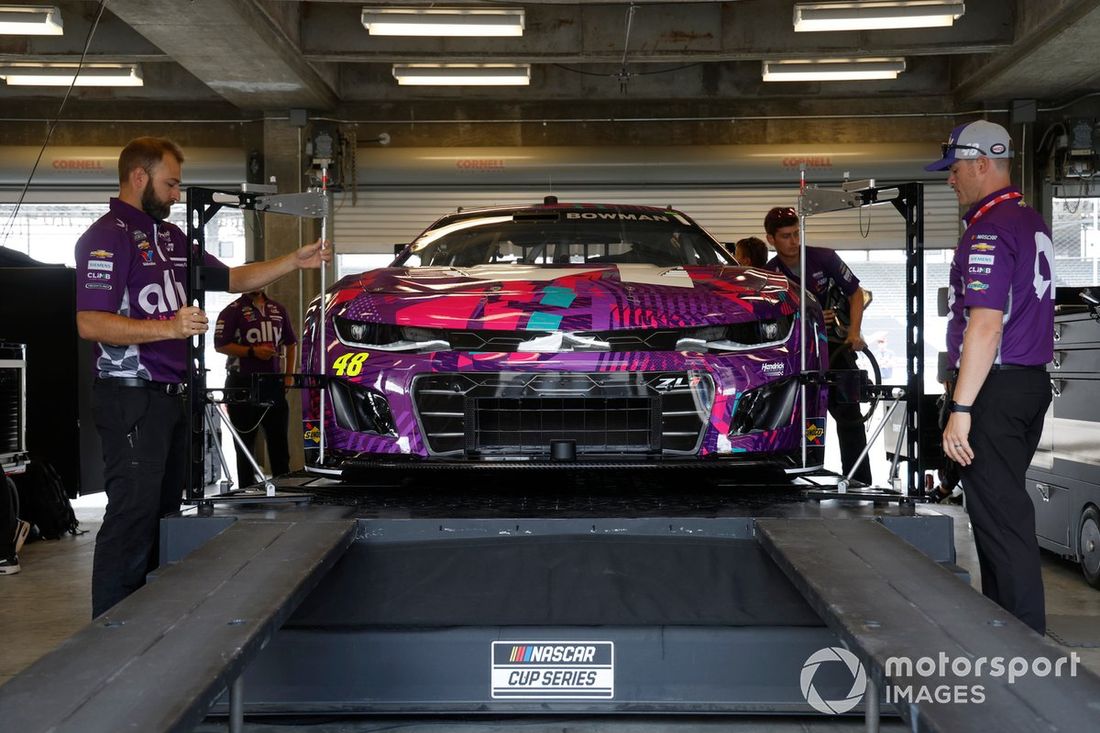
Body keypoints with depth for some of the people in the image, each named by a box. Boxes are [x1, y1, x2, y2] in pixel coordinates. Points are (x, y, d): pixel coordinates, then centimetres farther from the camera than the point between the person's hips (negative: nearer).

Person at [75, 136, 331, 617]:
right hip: (132, 399, -10)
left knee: (164, 511, 15)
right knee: (132, 516, -10)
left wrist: (294, 262, 14)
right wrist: (168, 328, -29)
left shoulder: (168, 236, 17)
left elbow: (232, 279, 23)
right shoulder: (107, 237, -10)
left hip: (170, 396, 10)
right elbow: (90, 323, -20)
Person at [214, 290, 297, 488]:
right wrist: (253, 351, -19)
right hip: (243, 384, -5)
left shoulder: (278, 310, 12)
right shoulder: (233, 311, -4)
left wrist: (289, 375, 10)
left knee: (279, 441, 8)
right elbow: (220, 345, -10)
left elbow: (291, 343, 20)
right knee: (245, 443, 3)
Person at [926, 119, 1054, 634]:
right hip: (1032, 380, 10)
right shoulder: (1032, 222, 15)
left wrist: (961, 408, -24)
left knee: (999, 514, -6)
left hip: (996, 388, -10)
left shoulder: (989, 230, -16)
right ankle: (1001, 618, 26)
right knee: (1003, 506, 17)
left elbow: (986, 325, -24)